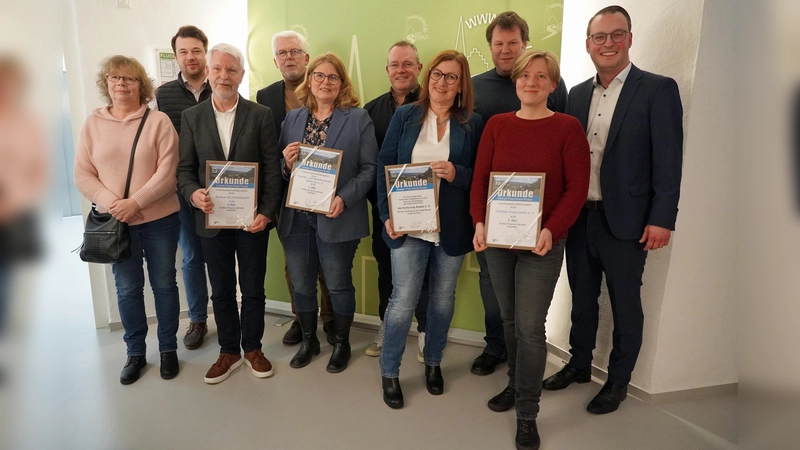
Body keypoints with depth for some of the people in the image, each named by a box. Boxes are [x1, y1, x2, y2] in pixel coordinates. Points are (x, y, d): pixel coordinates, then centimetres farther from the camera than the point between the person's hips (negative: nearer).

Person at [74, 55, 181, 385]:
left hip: (159, 218, -2)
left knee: (164, 284, 9)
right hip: (115, 221, 2)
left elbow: (167, 172, -11)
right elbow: (83, 176, 2)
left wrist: (135, 202, -19)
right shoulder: (92, 124, 5)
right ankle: (135, 352, 28)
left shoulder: (158, 121, -4)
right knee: (127, 289, 11)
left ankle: (168, 348, 26)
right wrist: (111, 203, -14)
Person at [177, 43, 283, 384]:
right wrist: (193, 193, -18)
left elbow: (272, 168, -4)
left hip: (252, 219, -1)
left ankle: (253, 348, 30)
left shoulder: (261, 115, -1)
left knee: (253, 289, 10)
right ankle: (229, 351, 31)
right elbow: (185, 168, 4)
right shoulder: (191, 117, 4)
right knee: (221, 291, 14)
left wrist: (267, 212, -12)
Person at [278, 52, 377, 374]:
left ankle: (341, 343, 30)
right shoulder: (292, 118, 10)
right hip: (296, 217, 4)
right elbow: (280, 167, 13)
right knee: (301, 283, 13)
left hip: (337, 217, -4)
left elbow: (369, 168, -7)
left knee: (338, 284, 8)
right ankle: (309, 340, 35)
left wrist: (345, 198, -20)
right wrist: (286, 162, -11)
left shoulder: (358, 118, -2)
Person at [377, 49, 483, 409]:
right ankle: (389, 372, 20)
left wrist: (457, 174, -19)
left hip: (452, 228, 1)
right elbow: (384, 166, 2)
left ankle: (433, 362, 37)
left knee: (443, 300, 14)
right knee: (402, 301, -1)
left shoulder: (473, 123, 1)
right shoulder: (405, 116, 3)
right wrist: (387, 214, -7)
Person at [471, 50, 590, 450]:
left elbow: (577, 188, -8)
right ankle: (516, 384, 36)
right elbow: (480, 178, 3)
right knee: (509, 318, 15)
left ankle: (527, 413, 14)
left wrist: (551, 230, -21)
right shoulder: (497, 125, 6)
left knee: (530, 325, -2)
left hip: (542, 243, -3)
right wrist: (479, 222, -11)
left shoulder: (567, 128, -4)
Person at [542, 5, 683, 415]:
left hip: (625, 220, -5)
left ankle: (618, 380, 27)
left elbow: (668, 161, -10)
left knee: (625, 305, 9)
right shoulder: (577, 94, 9)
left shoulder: (658, 90, -6)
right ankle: (579, 364, 37)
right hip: (579, 216, 5)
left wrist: (661, 219, -14)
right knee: (582, 297, 18)